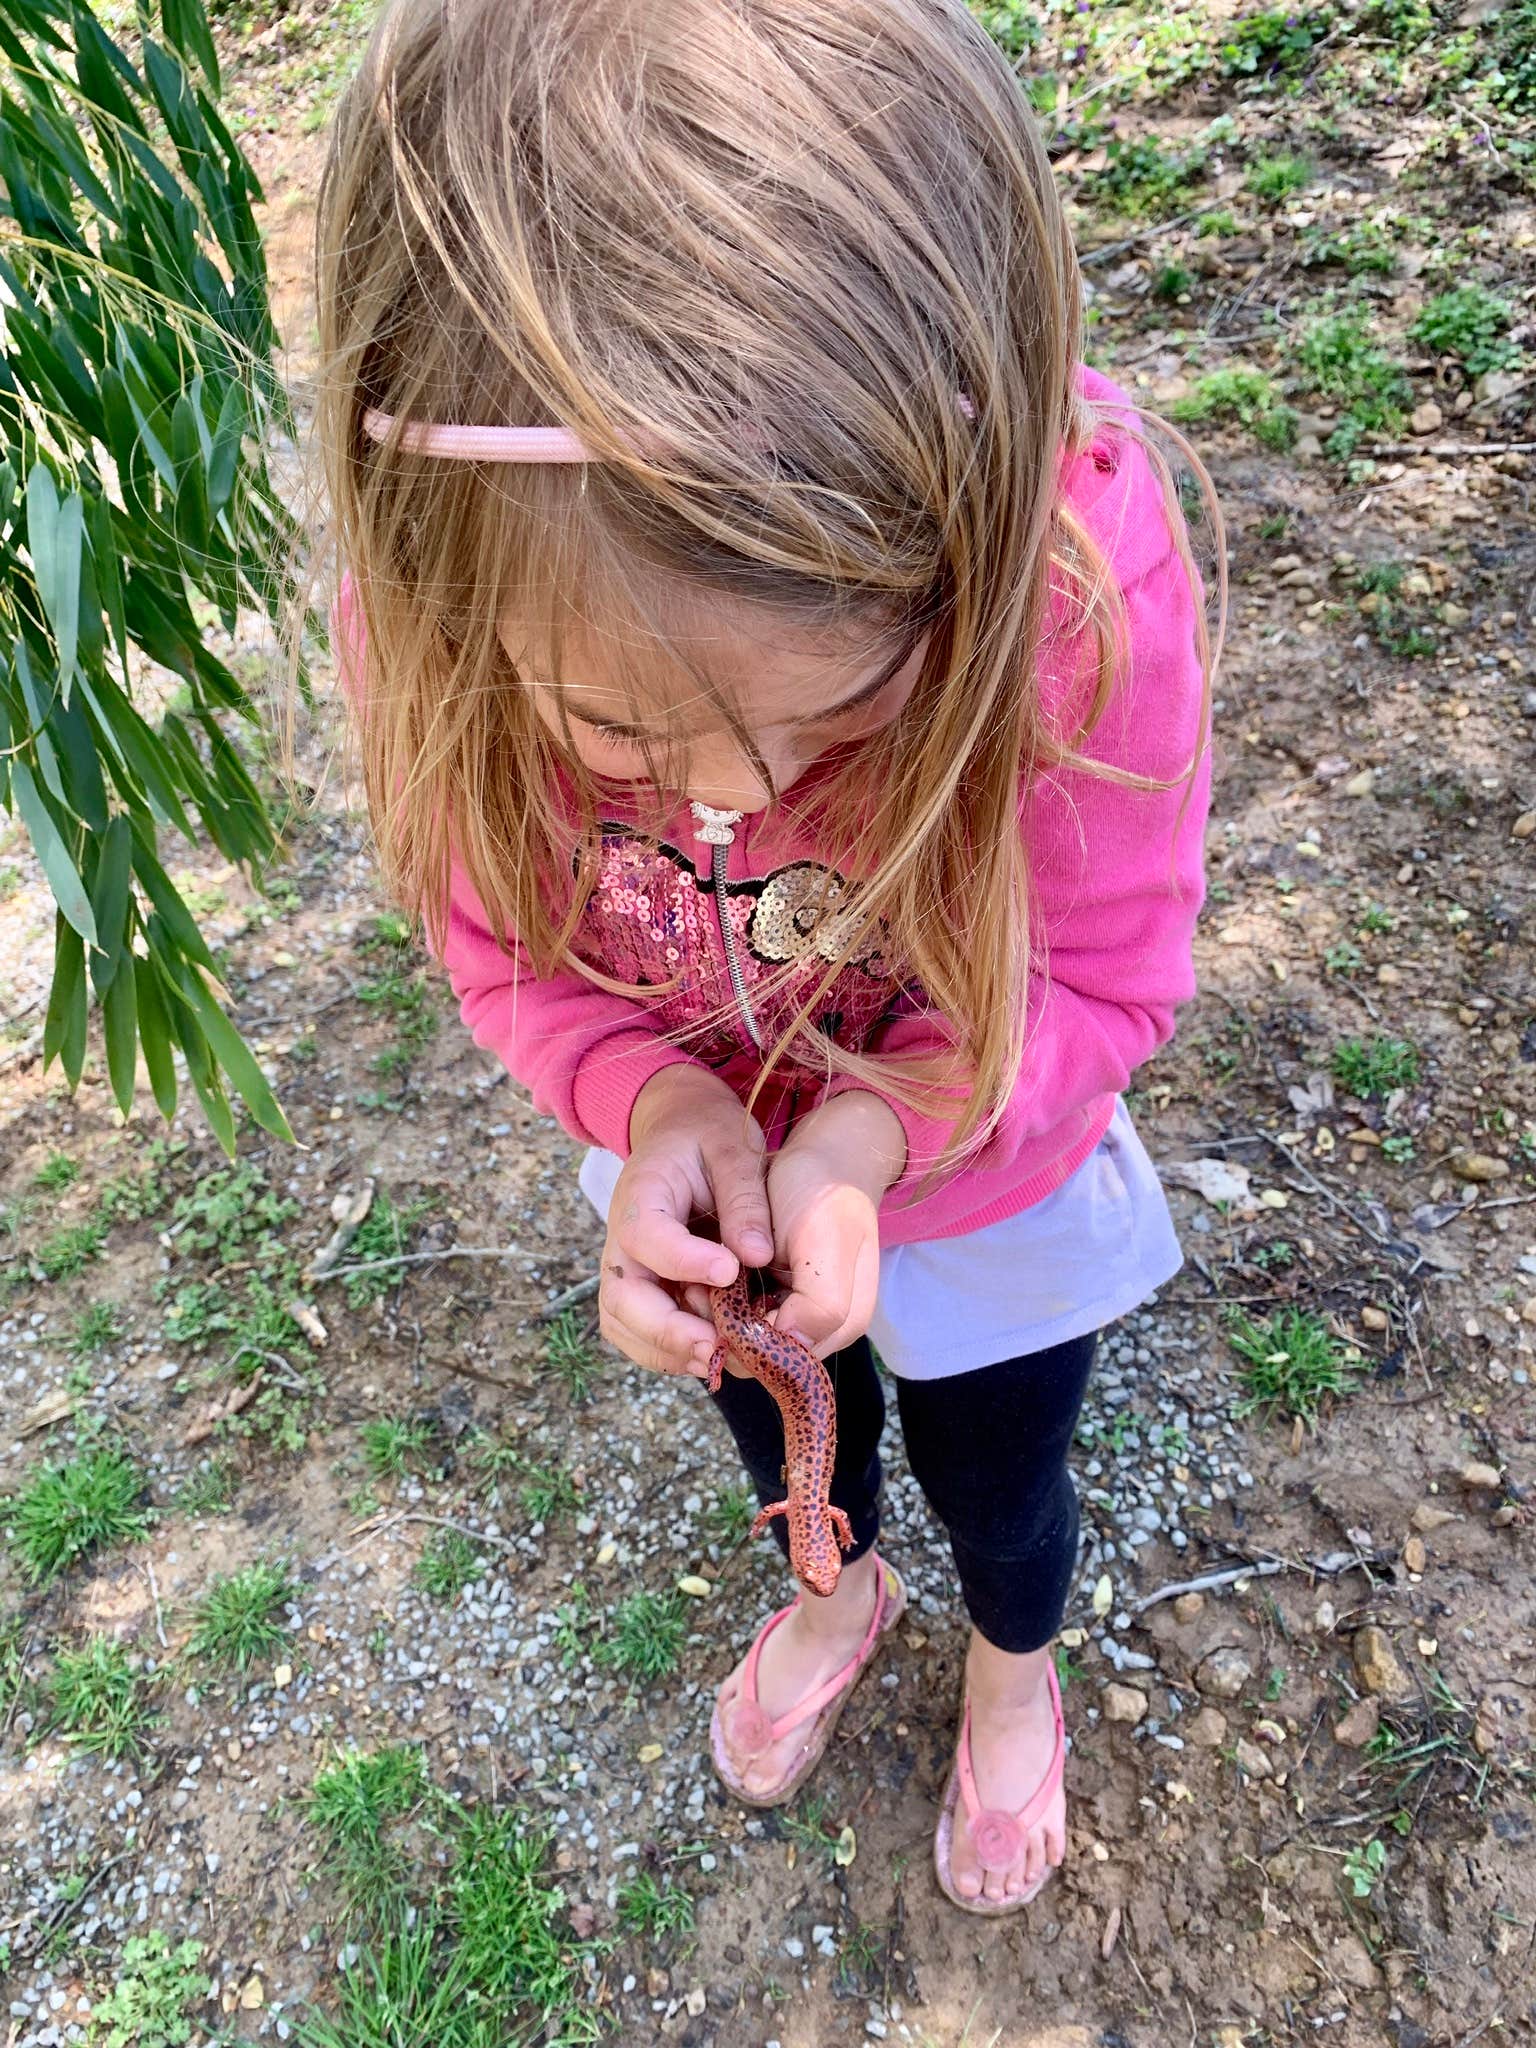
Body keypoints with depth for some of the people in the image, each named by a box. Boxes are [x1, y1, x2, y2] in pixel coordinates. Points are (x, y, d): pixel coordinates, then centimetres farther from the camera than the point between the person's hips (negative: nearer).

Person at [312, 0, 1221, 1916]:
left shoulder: (1079, 565, -37)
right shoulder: (439, 597, -30)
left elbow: (1106, 979, -21)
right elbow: (503, 944, -14)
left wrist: (871, 1131, -37)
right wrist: (660, 1107, -33)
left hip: (987, 1186, -1)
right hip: (699, 1177, 3)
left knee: (995, 1484, 27)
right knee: (779, 1436, 33)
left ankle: (1014, 1668, 67)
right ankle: (836, 1591, 72)